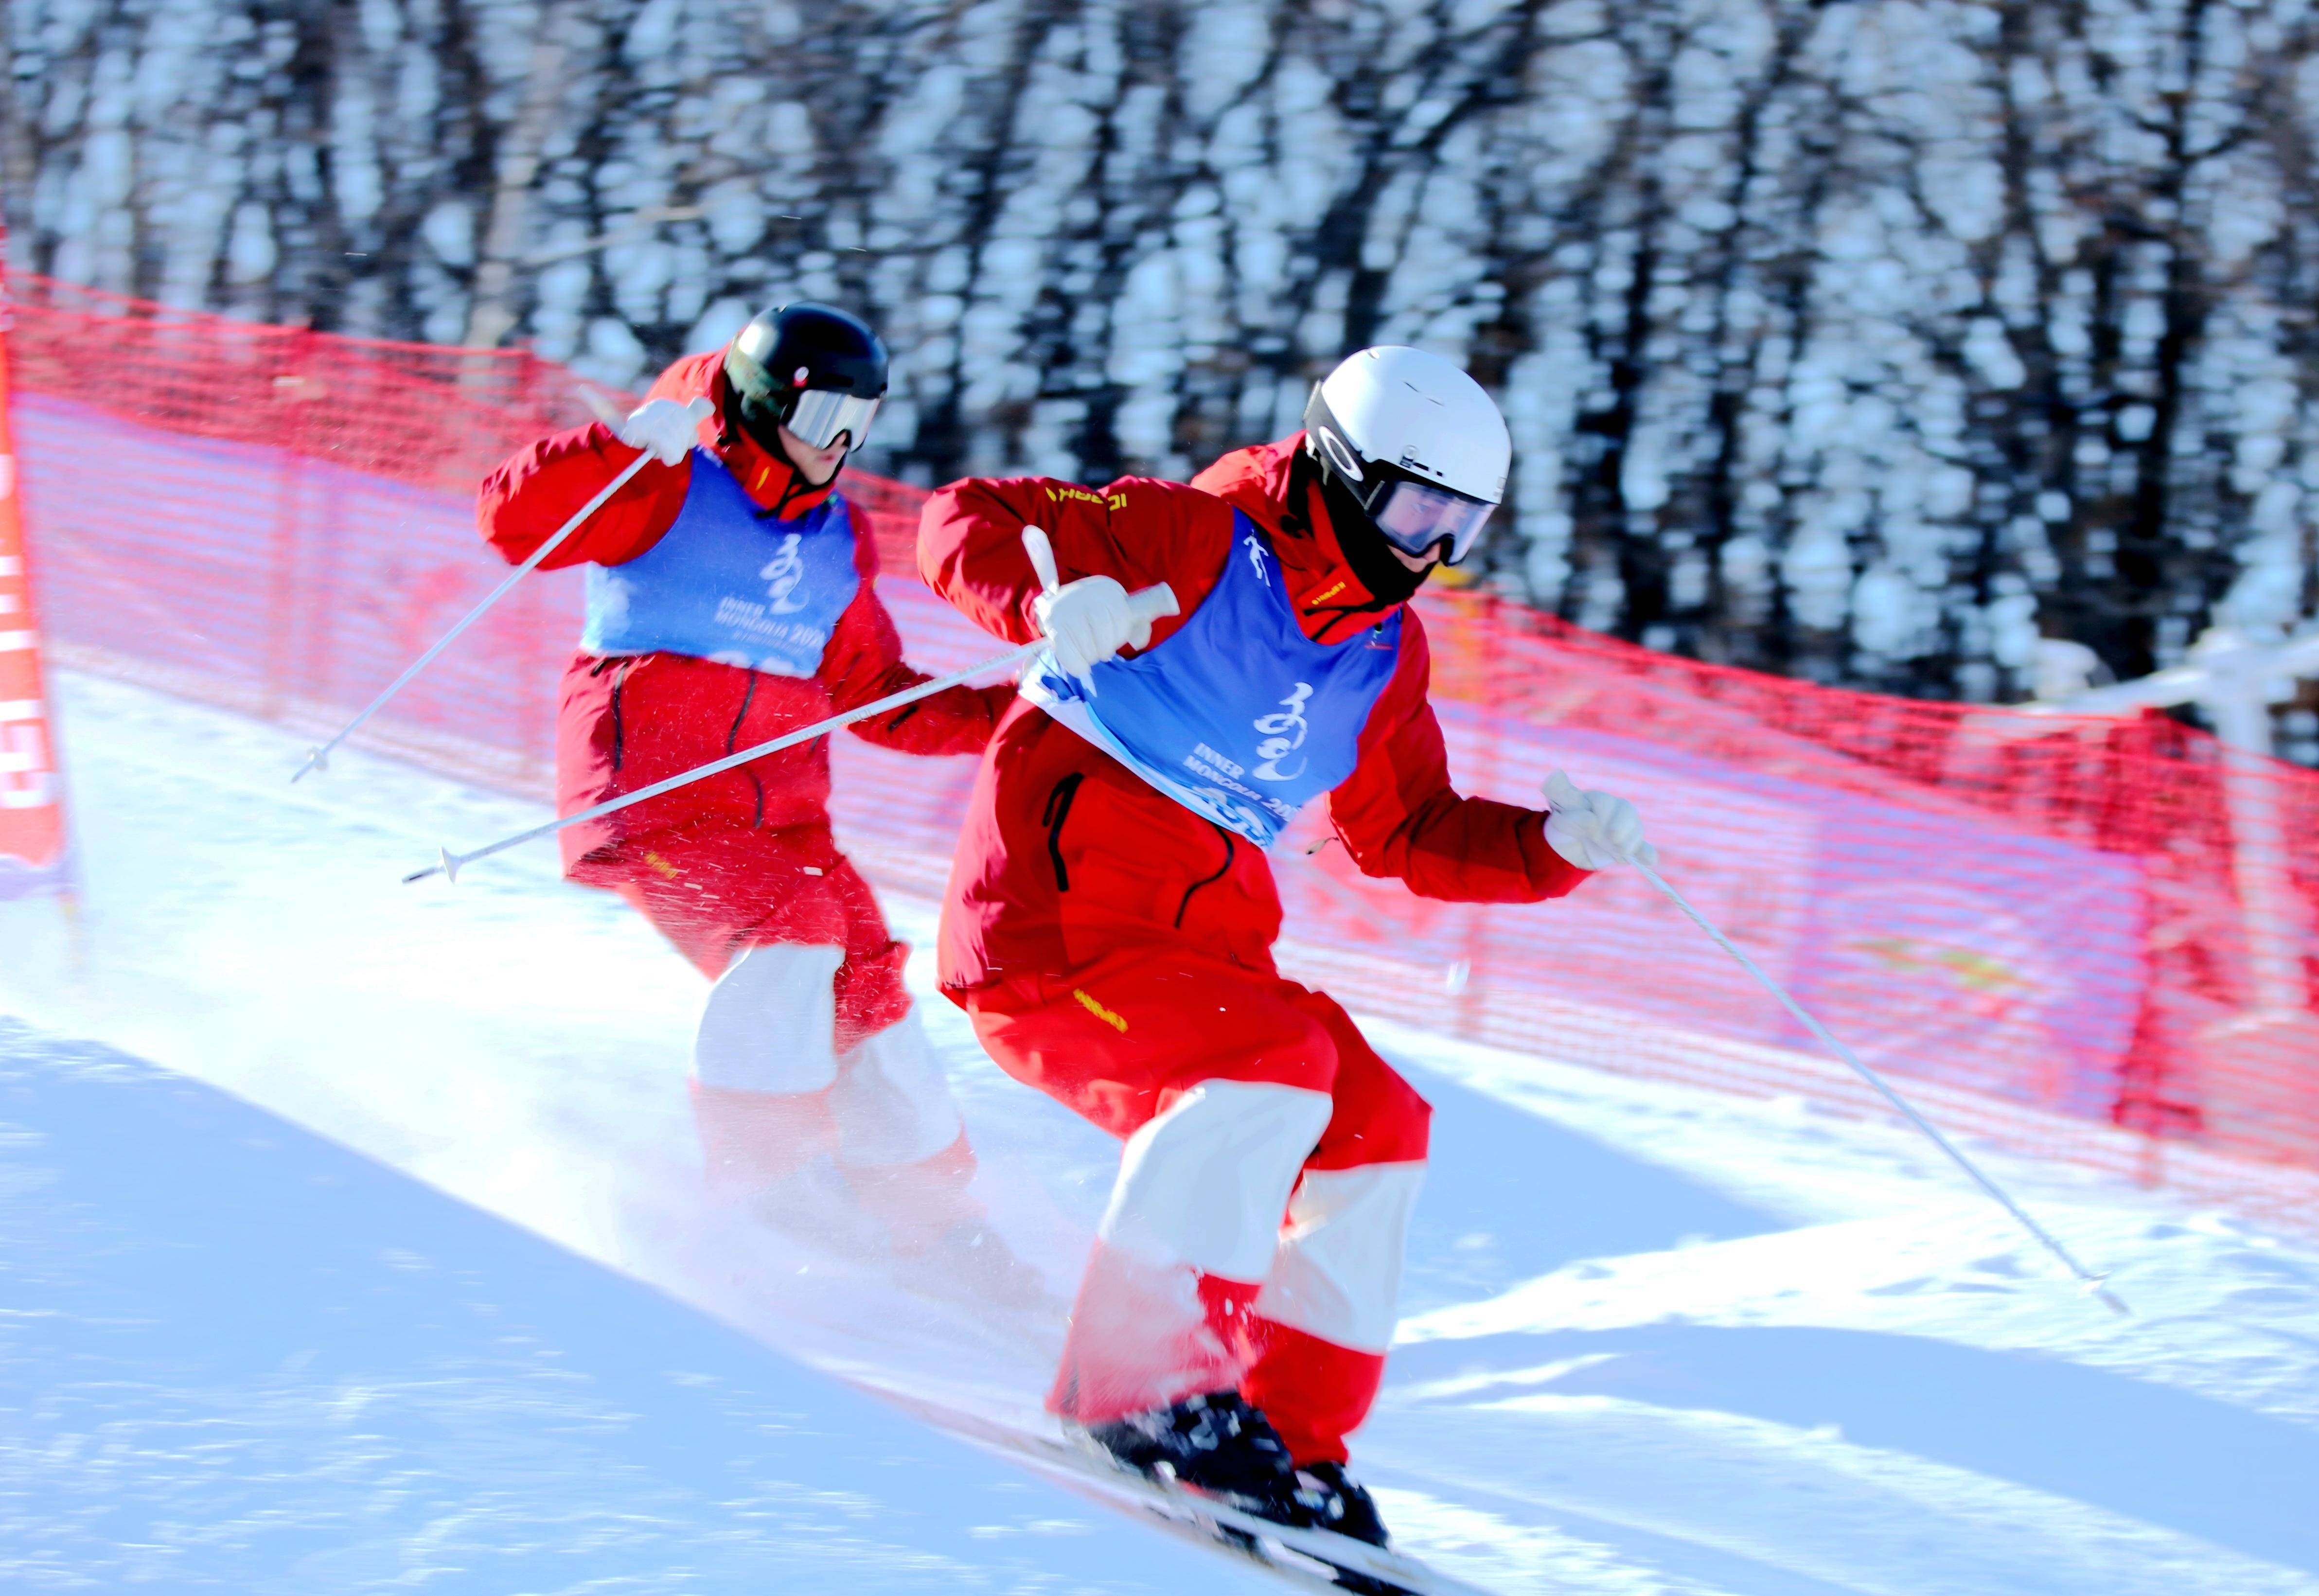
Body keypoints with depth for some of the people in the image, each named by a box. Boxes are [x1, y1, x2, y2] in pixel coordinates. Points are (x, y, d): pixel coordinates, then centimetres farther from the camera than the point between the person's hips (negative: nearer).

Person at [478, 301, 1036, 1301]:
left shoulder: (837, 541, 18)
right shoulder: (667, 490, -3)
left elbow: (879, 698, 23)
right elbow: (512, 519, -15)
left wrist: (1009, 710, 10)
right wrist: (622, 447, -30)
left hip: (776, 808, 6)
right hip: (649, 791, -6)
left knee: (864, 977, -3)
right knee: (788, 926, -25)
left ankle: (922, 1208, 10)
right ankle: (767, 1157, -12)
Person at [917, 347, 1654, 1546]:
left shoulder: (1383, 656, 16)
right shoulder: (1197, 541, -8)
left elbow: (1409, 834, 24)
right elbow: (963, 523, -12)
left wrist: (1553, 848, 7)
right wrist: (1049, 602, -34)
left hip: (1199, 948, 9)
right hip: (1054, 919, -9)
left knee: (1374, 1126, 2)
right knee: (1273, 1066, -27)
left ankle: (1293, 1436, 5)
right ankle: (1146, 1383, -28)